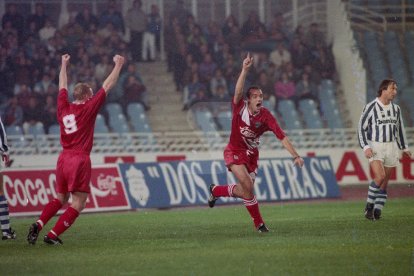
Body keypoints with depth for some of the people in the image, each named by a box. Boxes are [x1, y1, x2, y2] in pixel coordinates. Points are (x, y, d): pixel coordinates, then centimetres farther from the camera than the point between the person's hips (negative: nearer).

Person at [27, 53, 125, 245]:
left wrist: (64, 65, 38)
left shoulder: (63, 107, 7)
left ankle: (38, 224, -2)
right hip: (80, 159, -6)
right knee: (78, 204, -1)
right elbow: (107, 86, -1)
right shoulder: (89, 108, -6)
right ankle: (53, 235, -10)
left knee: (60, 199, 19)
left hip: (63, 158, 6)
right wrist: (118, 65, 8)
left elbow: (63, 86, 25)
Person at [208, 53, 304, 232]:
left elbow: (282, 137, -18)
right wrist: (245, 70, -47)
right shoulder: (240, 107, -16)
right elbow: (238, 91, -35)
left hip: (251, 155, 4)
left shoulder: (266, 116, -14)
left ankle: (215, 190, 36)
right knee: (247, 186, -20)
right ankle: (258, 223, -6)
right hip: (235, 152, -4)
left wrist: (295, 156, -26)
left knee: (245, 192, 7)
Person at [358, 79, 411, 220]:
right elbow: (361, 128, -5)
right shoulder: (371, 107, -8)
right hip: (374, 147, -5)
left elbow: (399, 128, 21)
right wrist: (365, 147, -15)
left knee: (384, 182, 3)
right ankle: (369, 205, -6)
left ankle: (377, 210, 11)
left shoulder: (396, 109, 9)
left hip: (390, 147, 5)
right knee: (380, 176, -22)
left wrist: (404, 147, 22)